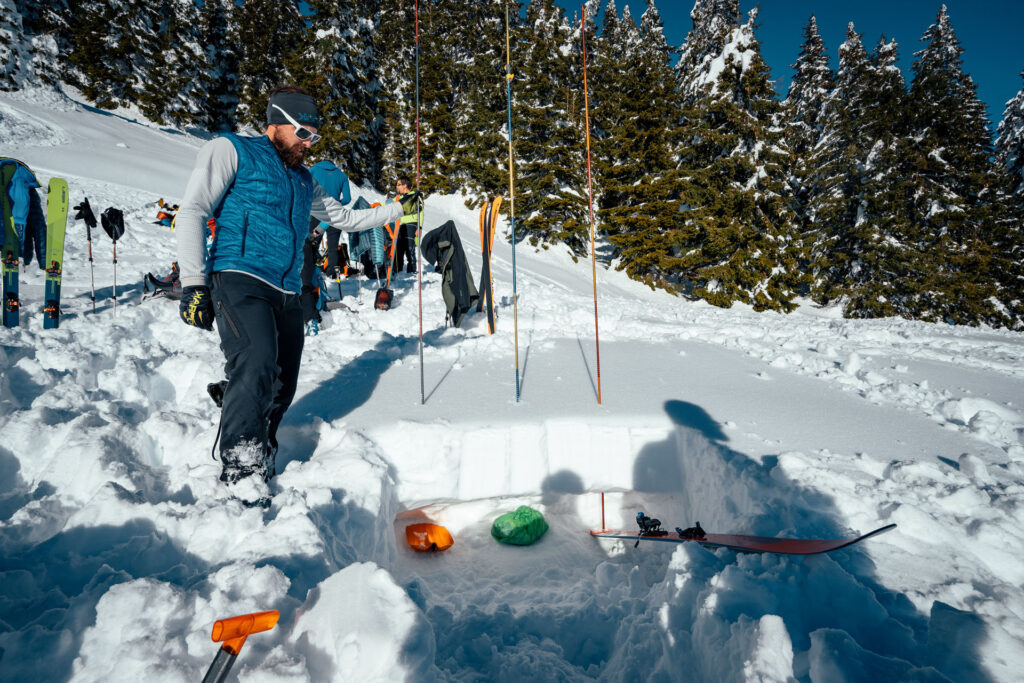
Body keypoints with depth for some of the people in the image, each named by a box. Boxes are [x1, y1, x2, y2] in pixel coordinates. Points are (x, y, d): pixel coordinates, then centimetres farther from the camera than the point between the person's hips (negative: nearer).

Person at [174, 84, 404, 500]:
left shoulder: (304, 180, 27)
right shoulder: (232, 151, 7)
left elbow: (342, 217, 37)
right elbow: (192, 212, -1)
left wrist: (395, 210, 29)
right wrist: (193, 282, -12)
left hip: (287, 293, 7)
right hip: (240, 279, -6)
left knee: (282, 387, 3)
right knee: (256, 364, -26)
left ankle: (259, 456, 22)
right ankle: (240, 467, -14)